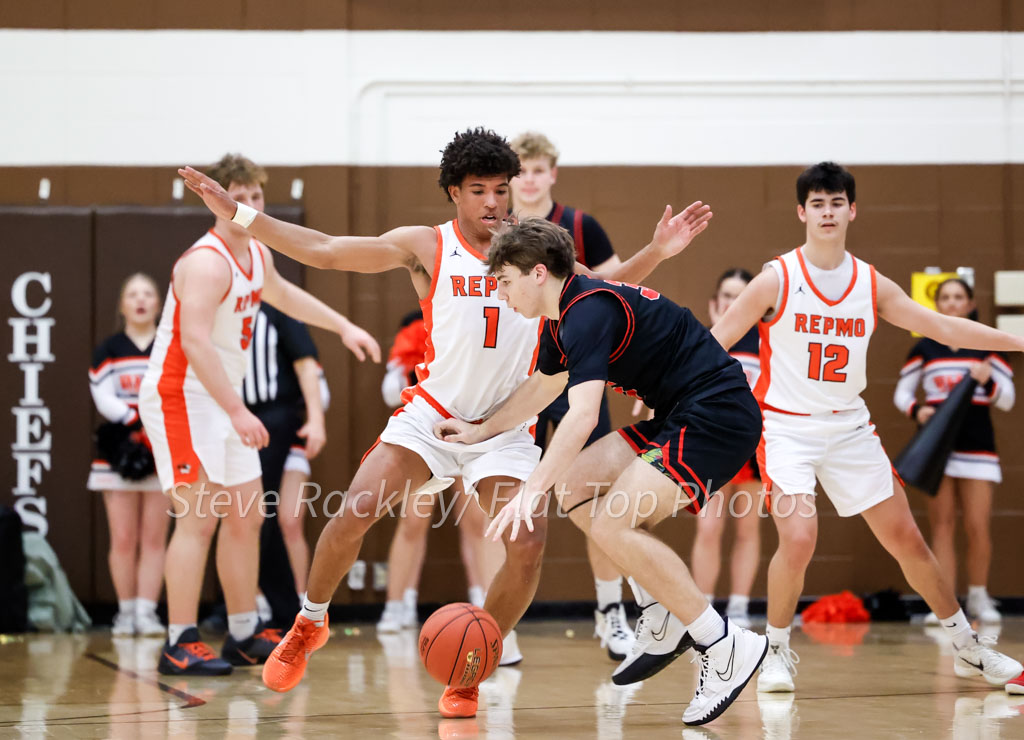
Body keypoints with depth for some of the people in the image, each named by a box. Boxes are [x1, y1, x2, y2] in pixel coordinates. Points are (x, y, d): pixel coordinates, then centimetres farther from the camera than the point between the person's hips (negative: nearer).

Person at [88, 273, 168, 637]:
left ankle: (147, 611, 0)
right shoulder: (108, 351, 6)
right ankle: (126, 611, 7)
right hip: (119, 454, 0)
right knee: (123, 539, -1)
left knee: (154, 538, -2)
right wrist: (138, 420, -19)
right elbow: (103, 398, -5)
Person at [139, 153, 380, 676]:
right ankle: (179, 645, -11)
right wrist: (238, 411, -35)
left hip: (223, 401, 10)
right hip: (182, 397, -10)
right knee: (199, 517, -14)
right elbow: (195, 342, -31)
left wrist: (343, 326, 29)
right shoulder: (207, 262, -21)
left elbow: (280, 292, 32)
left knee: (246, 516, 12)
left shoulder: (256, 253, 8)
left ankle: (244, 636, 21)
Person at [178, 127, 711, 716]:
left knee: (529, 549, -15)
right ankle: (310, 625, 10)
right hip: (431, 416, -1)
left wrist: (656, 252, -2)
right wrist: (238, 214, -13)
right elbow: (324, 250, -6)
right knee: (355, 514, -17)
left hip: (507, 428, 2)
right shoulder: (426, 247, -3)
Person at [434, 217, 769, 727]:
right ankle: (667, 612, 12)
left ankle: (727, 646, -15)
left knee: (613, 526, -20)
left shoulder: (589, 312, -18)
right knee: (574, 485, 10)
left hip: (718, 417, -11)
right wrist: (481, 431, 37)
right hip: (680, 417, 11)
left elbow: (583, 416, -30)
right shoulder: (563, 316, 13)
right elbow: (544, 385, 33)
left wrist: (533, 489, -34)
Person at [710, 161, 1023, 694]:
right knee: (798, 538, -23)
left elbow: (944, 328, 5)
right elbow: (714, 343, -8)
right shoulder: (777, 280, -9)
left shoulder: (871, 285, 2)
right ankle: (777, 651, 1)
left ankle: (968, 649, 21)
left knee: (905, 538, 6)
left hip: (849, 427, 4)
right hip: (785, 426, -4)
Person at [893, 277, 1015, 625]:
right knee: (941, 525, -3)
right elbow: (901, 392, 13)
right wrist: (916, 410, -9)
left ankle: (978, 598, 13)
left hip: (977, 448, 0)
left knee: (978, 527, -5)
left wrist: (988, 382, -17)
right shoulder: (925, 348, 7)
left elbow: (1007, 400, 4)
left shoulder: (987, 346, 5)